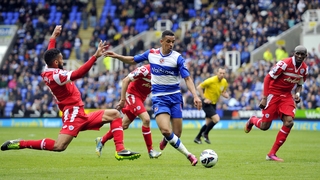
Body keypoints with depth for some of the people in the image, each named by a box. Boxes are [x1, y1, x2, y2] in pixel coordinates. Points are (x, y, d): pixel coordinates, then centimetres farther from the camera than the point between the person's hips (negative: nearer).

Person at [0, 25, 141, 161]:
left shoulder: (47, 72, 11)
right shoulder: (56, 75, -18)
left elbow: (50, 54, 32)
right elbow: (78, 74, -33)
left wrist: (53, 37, 45)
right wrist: (95, 56, -36)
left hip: (80, 116, 11)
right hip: (73, 114, -11)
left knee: (114, 114, 9)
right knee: (58, 146, -25)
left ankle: (120, 151, -3)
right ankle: (20, 144, -10)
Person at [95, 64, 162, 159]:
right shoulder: (145, 70, -24)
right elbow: (125, 80, -21)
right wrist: (123, 100, -21)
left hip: (141, 98, 7)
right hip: (132, 95, -7)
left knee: (124, 125, 10)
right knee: (146, 119, -22)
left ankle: (101, 140, 27)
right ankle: (150, 150, -14)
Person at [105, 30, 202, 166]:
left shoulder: (177, 58, -6)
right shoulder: (151, 54, 2)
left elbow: (187, 78, -10)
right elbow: (133, 60, 18)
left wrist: (195, 96, -22)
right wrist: (117, 56, 5)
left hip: (175, 96, 0)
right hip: (158, 97, 0)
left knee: (177, 134, 0)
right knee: (166, 130, -22)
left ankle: (166, 139, 38)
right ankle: (188, 155, -9)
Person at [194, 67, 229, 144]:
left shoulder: (224, 82, 0)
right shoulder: (211, 80, -20)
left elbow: (223, 92, 17)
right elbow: (199, 87, -15)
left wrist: (225, 94, -8)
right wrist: (204, 98, -19)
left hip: (213, 103, 8)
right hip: (207, 103, -8)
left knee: (208, 123, 11)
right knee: (216, 119, -19)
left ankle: (197, 138, 25)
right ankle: (205, 134, 1)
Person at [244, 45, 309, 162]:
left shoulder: (304, 69, 0)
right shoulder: (285, 64, -21)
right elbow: (268, 78, -15)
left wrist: (297, 93, -6)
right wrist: (264, 98, -18)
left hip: (286, 96, 5)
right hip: (273, 94, -5)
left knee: (289, 122, -15)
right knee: (264, 126, -5)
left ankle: (272, 154, -5)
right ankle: (252, 121, 37)